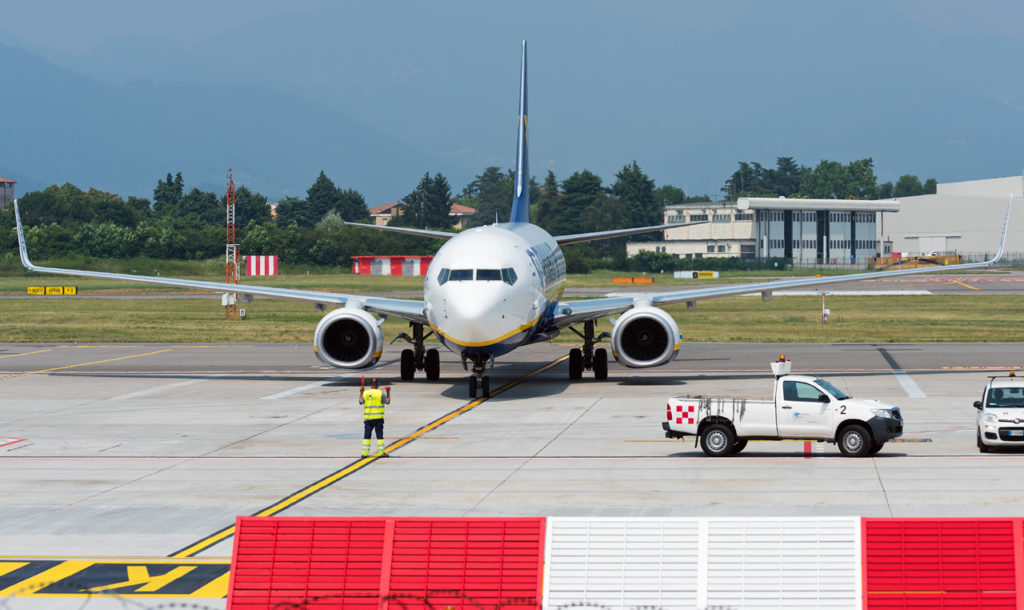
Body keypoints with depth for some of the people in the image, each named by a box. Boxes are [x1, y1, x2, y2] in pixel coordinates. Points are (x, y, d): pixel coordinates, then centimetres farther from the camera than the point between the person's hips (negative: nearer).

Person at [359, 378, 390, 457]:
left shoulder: (365, 393, -1)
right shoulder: (381, 393, -8)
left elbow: (360, 402, 13)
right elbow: (388, 402, 3)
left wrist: (361, 392, 24)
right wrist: (388, 392, 13)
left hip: (368, 418, 2)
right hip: (378, 418, -2)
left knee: (366, 436, 7)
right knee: (380, 436, 3)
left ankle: (365, 453, 5)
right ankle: (381, 452, 1)